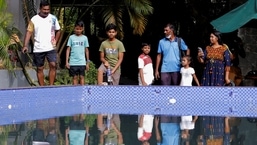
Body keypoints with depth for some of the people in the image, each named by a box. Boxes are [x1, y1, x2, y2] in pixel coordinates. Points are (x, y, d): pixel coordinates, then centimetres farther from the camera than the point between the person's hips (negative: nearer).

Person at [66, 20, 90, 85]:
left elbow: (86, 50, 9)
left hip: (82, 62, 0)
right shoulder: (71, 37, 4)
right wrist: (67, 61, -2)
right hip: (73, 62, 0)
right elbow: (68, 49, 4)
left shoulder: (84, 38, 5)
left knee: (82, 77, 0)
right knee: (75, 77, 2)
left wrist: (87, 62, 8)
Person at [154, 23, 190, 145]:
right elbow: (159, 56, 9)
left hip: (177, 69, -1)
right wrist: (156, 69, 6)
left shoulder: (179, 41, 4)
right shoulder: (161, 42, 7)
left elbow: (187, 50, 14)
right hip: (165, 69, 1)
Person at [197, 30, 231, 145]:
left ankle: (218, 126, 3)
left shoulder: (224, 49, -1)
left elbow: (227, 64, -4)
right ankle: (207, 125, 5)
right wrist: (199, 57, -18)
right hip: (207, 75, 4)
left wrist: (226, 77, -10)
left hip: (219, 75, -4)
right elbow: (202, 61, 3)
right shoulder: (207, 48, 10)